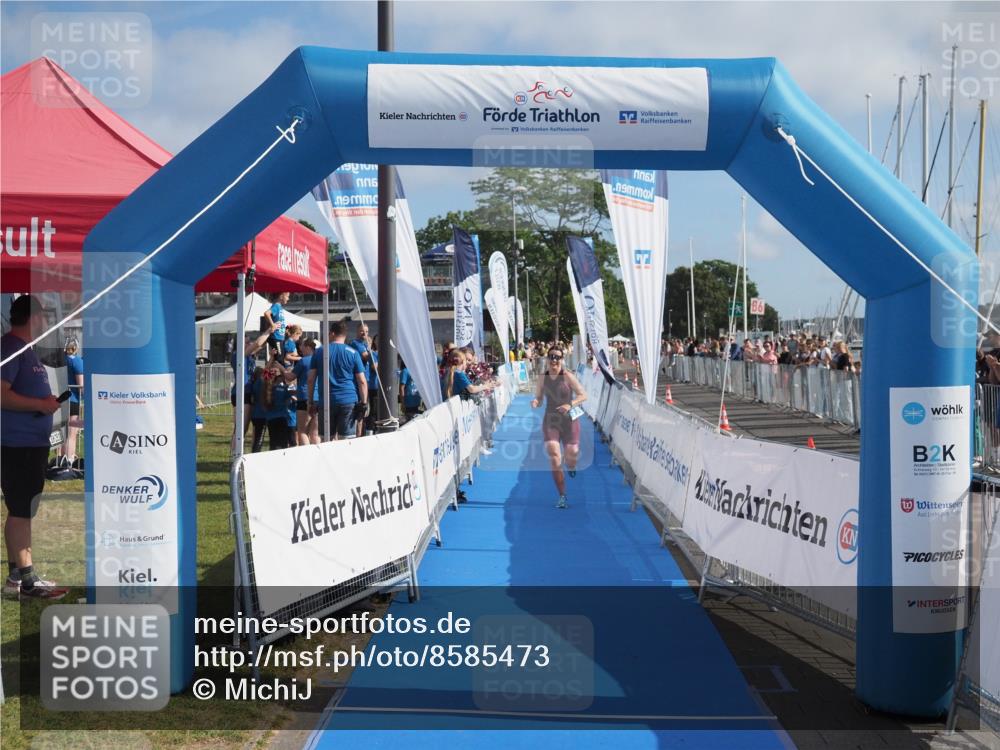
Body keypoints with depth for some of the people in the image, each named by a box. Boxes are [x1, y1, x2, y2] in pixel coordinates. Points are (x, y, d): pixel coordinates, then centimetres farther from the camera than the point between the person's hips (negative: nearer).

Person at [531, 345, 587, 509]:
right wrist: (535, 403, -15)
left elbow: (583, 395, -7)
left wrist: (570, 405, -23)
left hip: (569, 421, -2)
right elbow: (539, 400, 9)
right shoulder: (543, 378, 2)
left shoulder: (568, 376, -8)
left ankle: (572, 468, 44)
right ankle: (562, 496, -3)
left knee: (571, 457, 1)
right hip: (550, 421, 2)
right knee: (554, 458, -11)